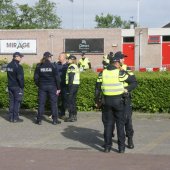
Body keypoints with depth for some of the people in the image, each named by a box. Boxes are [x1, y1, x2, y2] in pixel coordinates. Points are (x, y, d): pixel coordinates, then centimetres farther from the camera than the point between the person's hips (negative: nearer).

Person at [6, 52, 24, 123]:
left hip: (10, 86, 8)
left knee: (11, 101, 12)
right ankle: (15, 118, 1)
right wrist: (22, 86, -10)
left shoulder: (9, 65, 9)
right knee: (17, 102, -1)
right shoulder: (18, 66, -17)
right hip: (17, 87, -7)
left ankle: (11, 117, 15)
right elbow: (20, 78, -19)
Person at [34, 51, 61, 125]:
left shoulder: (39, 66, 0)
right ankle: (55, 120, 7)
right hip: (52, 86, -2)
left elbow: (36, 78, 1)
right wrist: (58, 88, 1)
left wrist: (38, 85, 14)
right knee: (53, 103, 6)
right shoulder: (53, 66, -5)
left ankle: (39, 120, 7)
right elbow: (57, 78, -5)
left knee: (41, 103, 6)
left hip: (42, 86, 2)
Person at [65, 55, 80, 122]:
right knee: (73, 101, 15)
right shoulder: (76, 66, 17)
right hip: (76, 84, 10)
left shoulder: (71, 66, -12)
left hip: (72, 85, -10)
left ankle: (71, 117, -6)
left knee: (70, 101, -6)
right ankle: (74, 116, 19)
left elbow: (71, 77, -19)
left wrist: (70, 85, -20)